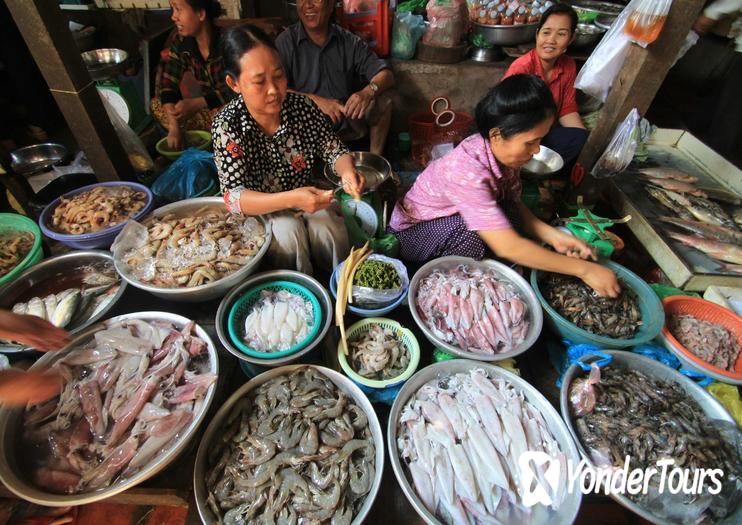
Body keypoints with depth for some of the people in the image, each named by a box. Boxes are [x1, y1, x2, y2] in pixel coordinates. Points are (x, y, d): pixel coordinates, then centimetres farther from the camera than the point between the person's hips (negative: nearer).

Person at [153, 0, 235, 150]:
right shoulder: (182, 42, -4)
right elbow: (168, 83, -9)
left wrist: (196, 103, -33)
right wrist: (174, 126, -24)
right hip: (208, 107, 6)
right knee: (157, 104, -5)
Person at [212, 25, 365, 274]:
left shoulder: (302, 107, -11)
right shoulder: (227, 125, -20)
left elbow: (334, 150, -1)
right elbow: (234, 197, -26)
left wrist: (347, 171, -26)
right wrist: (292, 199, -43)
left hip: (304, 198, 3)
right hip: (258, 210, -2)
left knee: (331, 229, -24)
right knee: (288, 233, -30)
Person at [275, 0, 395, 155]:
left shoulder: (349, 41, 3)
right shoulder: (285, 42, -3)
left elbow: (386, 74, -4)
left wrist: (368, 91, -26)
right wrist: (316, 100, -27)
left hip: (348, 122, 2)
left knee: (382, 99, -15)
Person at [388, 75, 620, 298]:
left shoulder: (504, 152, -13)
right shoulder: (466, 171, -36)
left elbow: (514, 205, 1)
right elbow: (507, 247, -36)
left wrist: (552, 235, -15)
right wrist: (583, 269, -29)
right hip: (416, 231, -6)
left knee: (506, 217, -19)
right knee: (473, 230, -33)